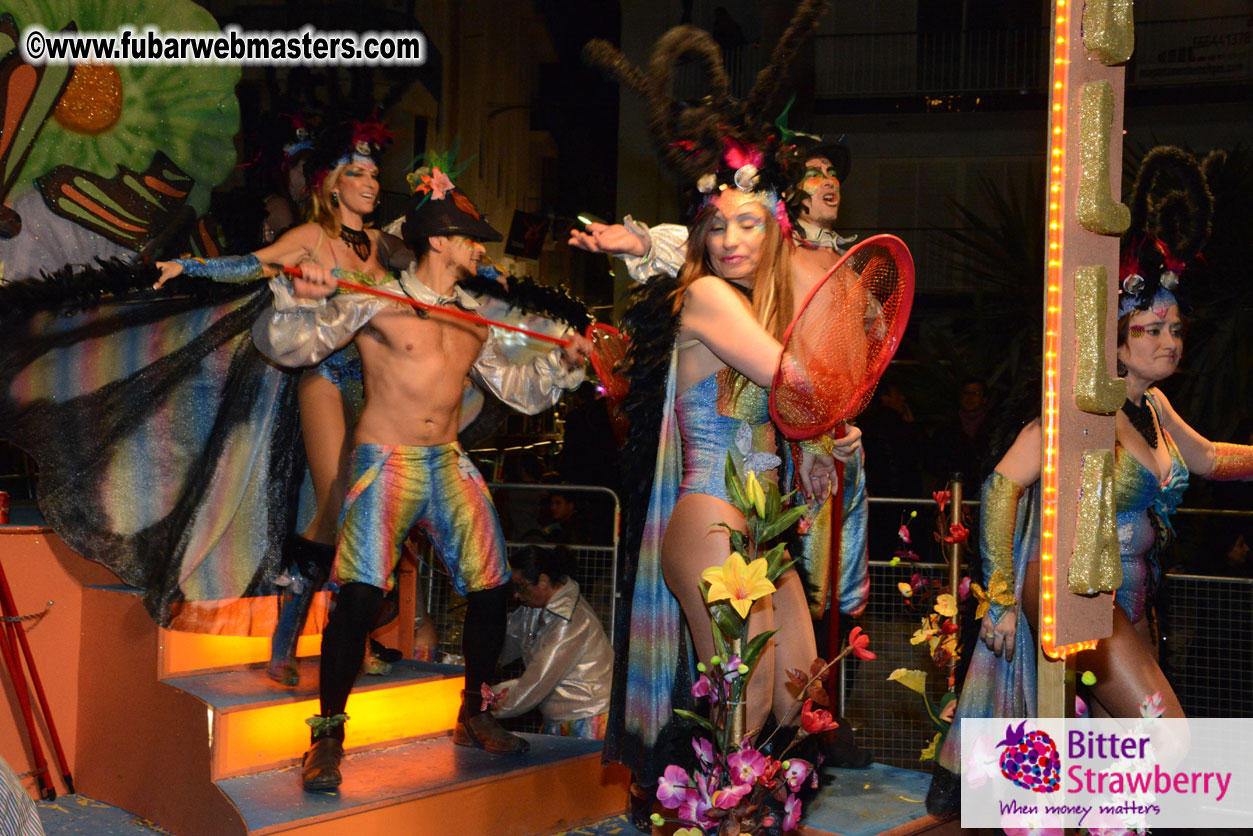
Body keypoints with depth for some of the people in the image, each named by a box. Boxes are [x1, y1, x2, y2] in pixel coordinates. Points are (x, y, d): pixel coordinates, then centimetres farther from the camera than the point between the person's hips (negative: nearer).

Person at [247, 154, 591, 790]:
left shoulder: (475, 317, 15)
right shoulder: (375, 300, -4)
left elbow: (517, 390, 21)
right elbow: (284, 344, -9)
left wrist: (564, 363, 6)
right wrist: (298, 298, -28)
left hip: (449, 464, 6)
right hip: (385, 462, -6)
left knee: (490, 589, 3)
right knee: (360, 595, -18)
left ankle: (473, 715, 25)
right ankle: (328, 737, -3)